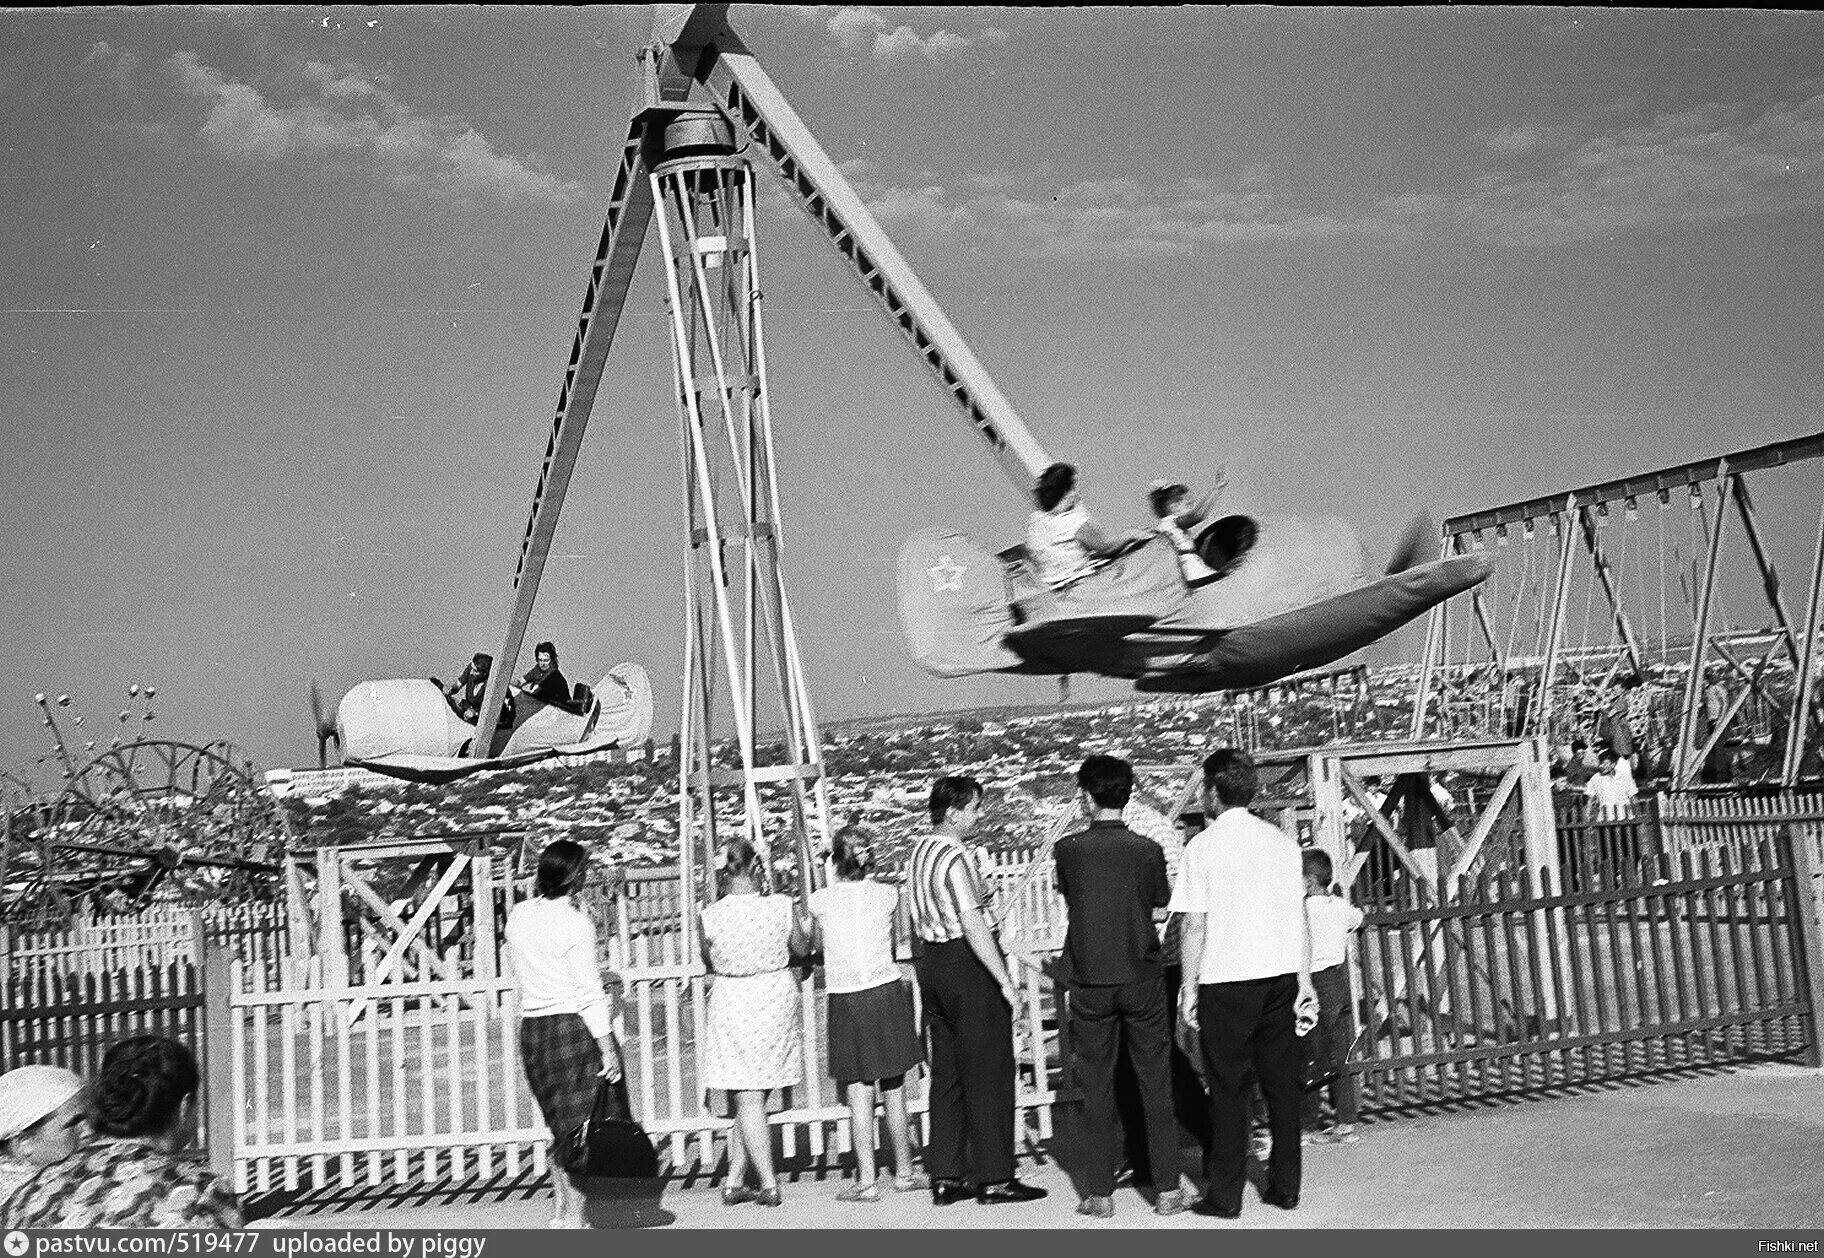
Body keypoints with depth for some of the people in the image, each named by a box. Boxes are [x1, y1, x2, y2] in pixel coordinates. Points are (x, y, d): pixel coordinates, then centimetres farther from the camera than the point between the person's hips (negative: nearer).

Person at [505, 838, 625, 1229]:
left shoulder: (518, 915, 5)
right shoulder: (575, 923, -15)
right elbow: (589, 991, -15)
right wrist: (608, 1046, -12)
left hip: (532, 1025, 7)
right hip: (574, 1025, -7)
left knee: (560, 1125, 19)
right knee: (583, 1126, 2)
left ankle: (560, 1210, 26)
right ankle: (574, 1217, 6)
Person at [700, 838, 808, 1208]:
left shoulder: (710, 917, -13)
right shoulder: (781, 907, -11)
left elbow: (711, 962, 5)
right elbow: (802, 948, 6)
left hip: (732, 1005, -2)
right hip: (776, 999, 2)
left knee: (748, 1098, 6)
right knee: (754, 1096, 14)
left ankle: (769, 1185, 7)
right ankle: (734, 1180, 19)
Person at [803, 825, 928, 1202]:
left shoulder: (819, 900, -4)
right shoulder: (888, 895, -1)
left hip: (845, 1001, -1)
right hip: (888, 992, 1)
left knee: (859, 1094, 3)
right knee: (894, 1092, 10)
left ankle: (866, 1181, 4)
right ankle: (904, 1172, 21)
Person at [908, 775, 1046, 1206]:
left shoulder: (919, 851, 10)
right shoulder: (954, 857, -18)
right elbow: (973, 925, -23)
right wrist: (1005, 981, -21)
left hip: (932, 961, 9)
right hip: (967, 963, -9)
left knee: (946, 1072, 13)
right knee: (988, 1073, 0)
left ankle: (945, 1177, 17)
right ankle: (993, 1178, 5)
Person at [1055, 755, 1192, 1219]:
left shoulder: (1067, 850, -6)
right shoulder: (1148, 850, -5)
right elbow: (1161, 901, 8)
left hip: (1089, 982, 0)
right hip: (1142, 977, 0)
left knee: (1096, 1086, 7)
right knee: (1155, 1082, 7)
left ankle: (1100, 1194, 11)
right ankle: (1168, 1189, 10)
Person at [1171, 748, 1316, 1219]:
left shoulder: (1203, 847, -6)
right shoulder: (1282, 841, 7)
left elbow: (1194, 925, -7)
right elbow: (1299, 919, 7)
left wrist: (1189, 988, 0)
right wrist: (1305, 983, 12)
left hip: (1227, 981, -4)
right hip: (1281, 974, 4)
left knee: (1228, 1088, 3)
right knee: (1282, 1083, 10)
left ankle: (1225, 1196, 8)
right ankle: (1286, 1188, 16)